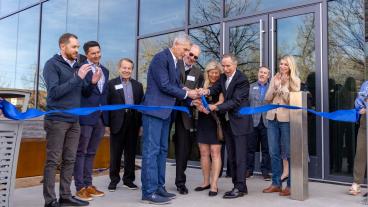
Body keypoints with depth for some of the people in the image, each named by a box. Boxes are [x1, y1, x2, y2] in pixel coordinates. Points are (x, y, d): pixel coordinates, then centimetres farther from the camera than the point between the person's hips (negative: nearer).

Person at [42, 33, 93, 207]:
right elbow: (54, 92, -15)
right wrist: (77, 78, -19)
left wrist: (92, 82, -1)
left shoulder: (77, 66, 13)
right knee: (53, 160, -1)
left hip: (74, 121, 6)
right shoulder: (52, 64, -5)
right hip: (57, 120, -6)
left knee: (70, 160, 8)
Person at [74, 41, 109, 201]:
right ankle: (80, 187, 7)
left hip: (101, 116, 7)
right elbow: (83, 91, -14)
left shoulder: (105, 70, 15)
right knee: (81, 152, 1)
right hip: (86, 116, -6)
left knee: (91, 152, 13)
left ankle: (88, 185, 21)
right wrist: (92, 81, -32)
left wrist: (107, 114, 14)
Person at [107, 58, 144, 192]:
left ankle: (128, 179, 21)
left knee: (131, 152, 9)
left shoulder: (138, 85, 13)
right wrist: (107, 123, -8)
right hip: (118, 123, -3)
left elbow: (141, 104, 10)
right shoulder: (111, 84, 3)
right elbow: (107, 104, -2)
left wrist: (141, 123, 3)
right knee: (115, 153, 6)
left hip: (133, 122, 3)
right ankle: (114, 180, 19)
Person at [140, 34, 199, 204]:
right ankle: (149, 192, -1)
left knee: (162, 150, 11)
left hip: (165, 111, 9)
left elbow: (177, 85, 12)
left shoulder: (175, 62, 15)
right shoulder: (161, 58, -12)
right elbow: (164, 85, -18)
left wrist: (192, 99, 2)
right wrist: (186, 93, -10)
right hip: (154, 109, -9)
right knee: (151, 150, -6)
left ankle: (158, 187, 19)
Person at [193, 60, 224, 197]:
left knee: (215, 153, -5)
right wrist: (198, 103, -17)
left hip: (216, 122, -4)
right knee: (204, 153, 8)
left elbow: (221, 101, -12)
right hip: (203, 121, 5)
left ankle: (214, 185, -3)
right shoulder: (203, 85, 11)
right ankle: (206, 182, 19)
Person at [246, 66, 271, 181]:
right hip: (253, 120, 1)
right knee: (250, 147, 5)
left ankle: (265, 171, 15)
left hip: (267, 121, 0)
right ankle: (249, 170, 15)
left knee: (266, 148, 5)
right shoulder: (251, 87, 11)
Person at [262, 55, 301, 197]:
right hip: (272, 118, 5)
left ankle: (290, 185, 9)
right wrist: (275, 86, -6)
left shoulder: (295, 80, 0)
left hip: (286, 119, -4)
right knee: (274, 152, 8)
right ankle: (276, 183, 18)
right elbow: (267, 99, 6)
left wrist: (282, 85, -12)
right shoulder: (274, 79, 12)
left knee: (288, 153, 0)